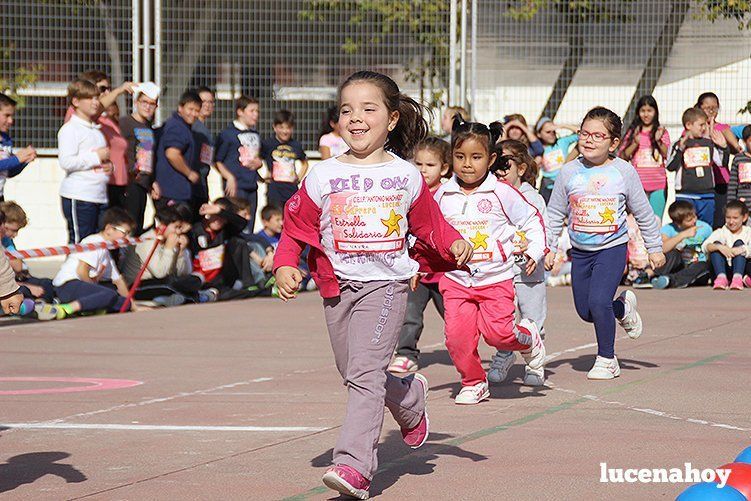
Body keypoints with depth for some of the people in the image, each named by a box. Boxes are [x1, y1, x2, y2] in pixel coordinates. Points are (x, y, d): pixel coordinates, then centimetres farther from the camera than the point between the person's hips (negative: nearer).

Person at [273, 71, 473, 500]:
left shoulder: (406, 177, 3)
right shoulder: (323, 177, 3)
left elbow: (431, 225, 12)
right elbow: (297, 228, 7)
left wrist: (455, 245, -6)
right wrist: (286, 266, -9)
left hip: (386, 283, -4)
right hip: (339, 286, 4)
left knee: (365, 372, -17)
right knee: (354, 374, 14)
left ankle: (354, 466, -23)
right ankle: (411, 400, 45)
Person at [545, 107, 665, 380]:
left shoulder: (623, 172, -7)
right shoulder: (570, 172, -2)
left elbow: (643, 213, 4)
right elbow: (555, 214, 8)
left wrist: (654, 248, 9)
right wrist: (549, 248, 4)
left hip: (612, 247, -4)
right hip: (580, 251, 4)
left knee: (598, 301, -20)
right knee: (585, 311, 8)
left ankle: (607, 359, -1)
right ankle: (622, 307, 41)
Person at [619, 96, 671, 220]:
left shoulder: (662, 132, 6)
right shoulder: (632, 132, 6)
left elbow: (668, 156, -2)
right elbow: (622, 156, 2)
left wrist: (658, 141, -17)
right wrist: (635, 143, -12)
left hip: (658, 184, 0)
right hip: (638, 184, 0)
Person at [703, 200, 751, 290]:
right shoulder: (721, 232, 4)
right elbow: (705, 246, -15)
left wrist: (742, 249, -39)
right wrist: (719, 247, -35)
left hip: (742, 269, -1)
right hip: (724, 269, 1)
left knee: (739, 243, -20)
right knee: (716, 244, -17)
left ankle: (737, 277, -39)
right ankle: (721, 277, -35)